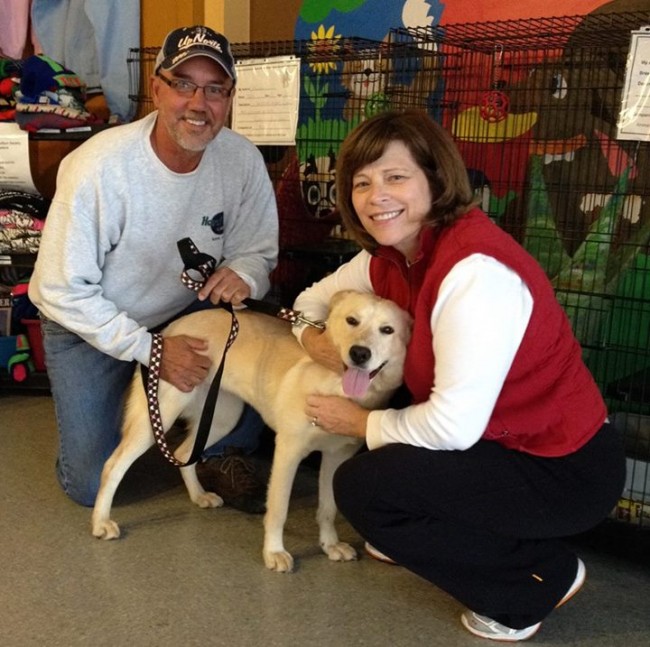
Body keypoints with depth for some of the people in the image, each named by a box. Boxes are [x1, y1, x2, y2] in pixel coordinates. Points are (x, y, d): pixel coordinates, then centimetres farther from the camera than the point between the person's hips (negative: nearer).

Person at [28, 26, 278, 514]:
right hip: (89, 325, -3)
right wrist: (148, 349, -29)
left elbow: (259, 250, -5)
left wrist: (244, 273, -29)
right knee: (91, 484, -6)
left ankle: (223, 453, -3)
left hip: (184, 311, 3)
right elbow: (64, 291, -22)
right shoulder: (99, 166, -28)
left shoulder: (242, 159, -16)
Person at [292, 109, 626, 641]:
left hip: (564, 471, -8)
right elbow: (314, 298, 15)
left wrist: (363, 424, -11)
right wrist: (313, 336, -8)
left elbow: (454, 426, -28)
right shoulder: (391, 256, -1)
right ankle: (410, 535, 24)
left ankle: (540, 577, 0)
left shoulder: (476, 270, -27)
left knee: (361, 486, -16)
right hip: (498, 439, 9)